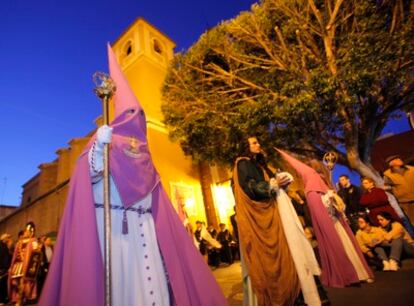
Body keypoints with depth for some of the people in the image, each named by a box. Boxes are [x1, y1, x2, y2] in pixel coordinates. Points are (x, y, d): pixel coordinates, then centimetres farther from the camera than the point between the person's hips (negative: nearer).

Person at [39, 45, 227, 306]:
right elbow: (92, 175, -9)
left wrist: (176, 217, 10)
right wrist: (99, 147, -26)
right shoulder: (105, 140, 8)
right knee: (117, 274, -7)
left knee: (147, 275, 0)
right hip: (112, 223, -4)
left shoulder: (143, 155, 21)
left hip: (143, 227, 5)